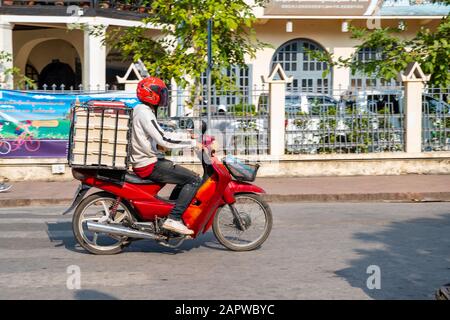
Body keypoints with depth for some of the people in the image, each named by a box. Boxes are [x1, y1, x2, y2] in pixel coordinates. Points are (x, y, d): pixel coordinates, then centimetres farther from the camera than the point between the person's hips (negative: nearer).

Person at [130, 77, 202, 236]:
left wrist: (187, 137, 17)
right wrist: (192, 143, -18)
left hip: (143, 161, 11)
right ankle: (173, 219, -17)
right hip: (149, 165, -11)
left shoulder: (141, 110, 15)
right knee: (194, 180, -14)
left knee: (185, 177, 23)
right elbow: (164, 141, -26)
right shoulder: (145, 113, -18)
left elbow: (161, 134, 23)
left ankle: (168, 209, 22)